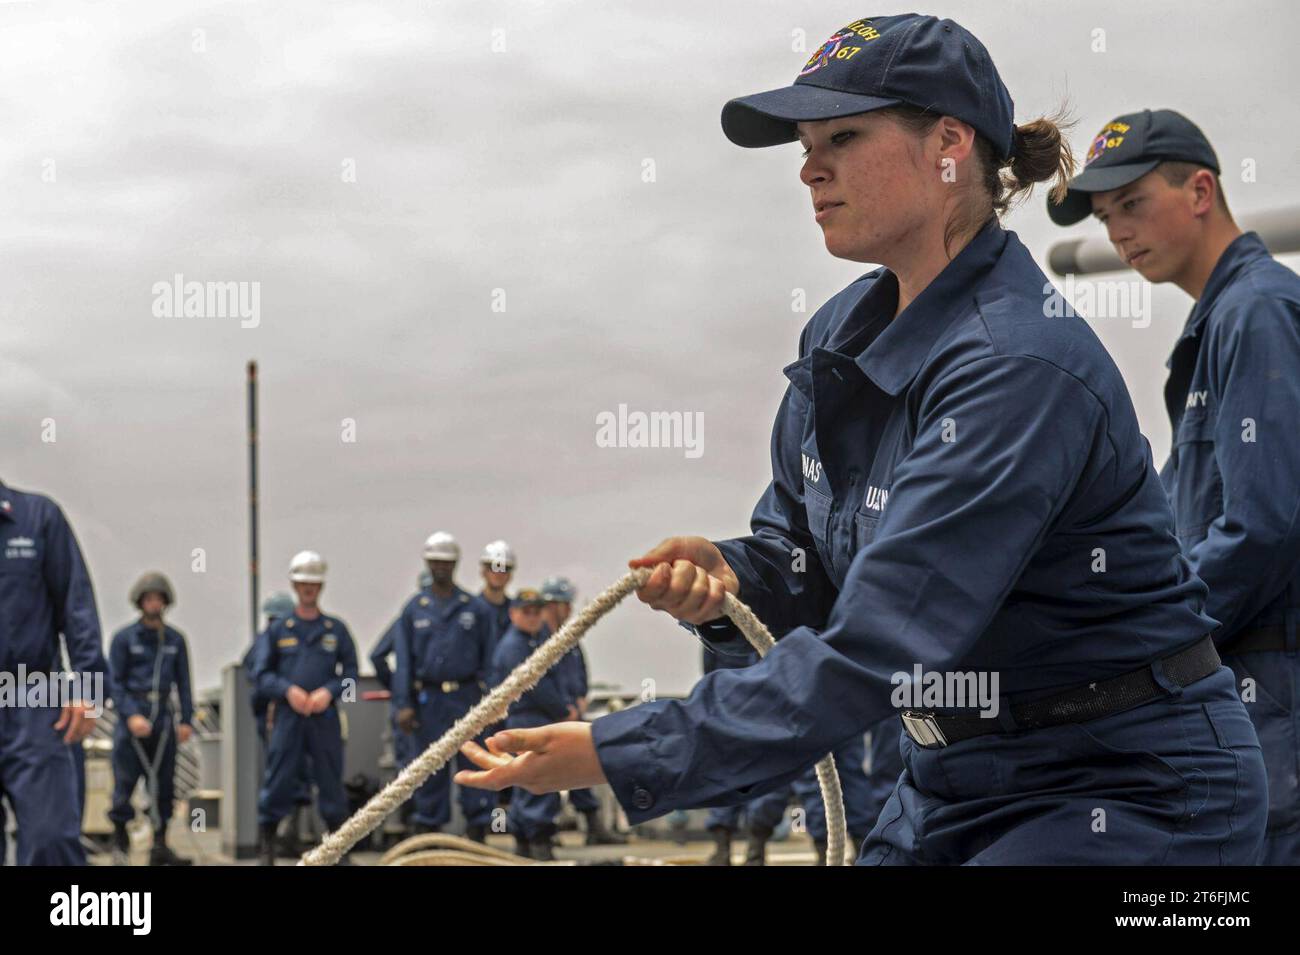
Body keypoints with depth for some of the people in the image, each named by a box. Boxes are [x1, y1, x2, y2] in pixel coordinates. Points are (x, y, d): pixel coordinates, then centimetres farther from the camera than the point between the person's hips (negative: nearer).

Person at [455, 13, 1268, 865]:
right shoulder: (841, 337, 3)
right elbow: (803, 556, 14)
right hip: (957, 783, 8)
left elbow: (872, 651, -30)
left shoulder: (1021, 366, -25)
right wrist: (731, 578, -11)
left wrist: (615, 756, -29)